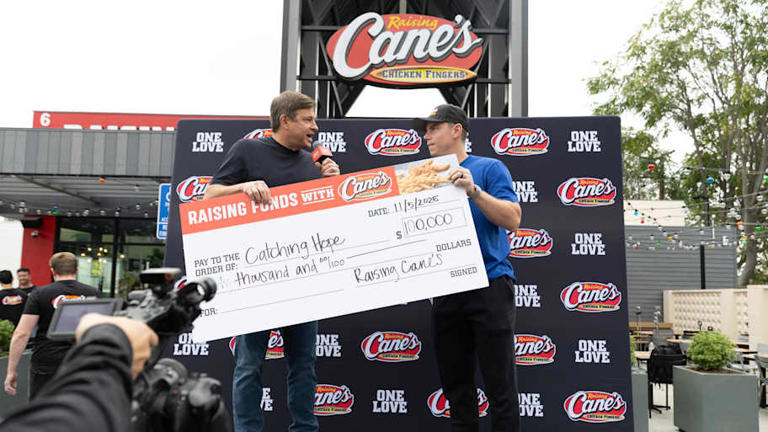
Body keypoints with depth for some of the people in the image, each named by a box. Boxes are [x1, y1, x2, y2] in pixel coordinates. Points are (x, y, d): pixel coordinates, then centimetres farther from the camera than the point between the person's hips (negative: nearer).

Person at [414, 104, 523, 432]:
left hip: (489, 285, -5)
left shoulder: (489, 168, 2)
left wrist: (473, 190, -19)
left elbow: (512, 220, -9)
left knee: (500, 387, -2)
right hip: (446, 292, 5)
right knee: (455, 385, 12)